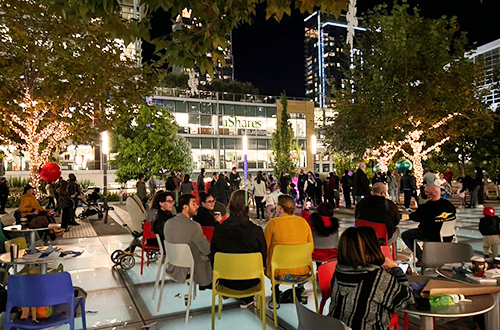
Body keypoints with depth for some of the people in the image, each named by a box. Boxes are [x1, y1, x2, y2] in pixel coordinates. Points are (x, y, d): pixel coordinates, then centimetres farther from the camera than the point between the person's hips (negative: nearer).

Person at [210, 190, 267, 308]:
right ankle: (246, 299, 44)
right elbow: (264, 259, -7)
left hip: (226, 281, 1)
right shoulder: (256, 231, -22)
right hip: (249, 282, -1)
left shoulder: (219, 230, -19)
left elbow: (213, 259, -5)